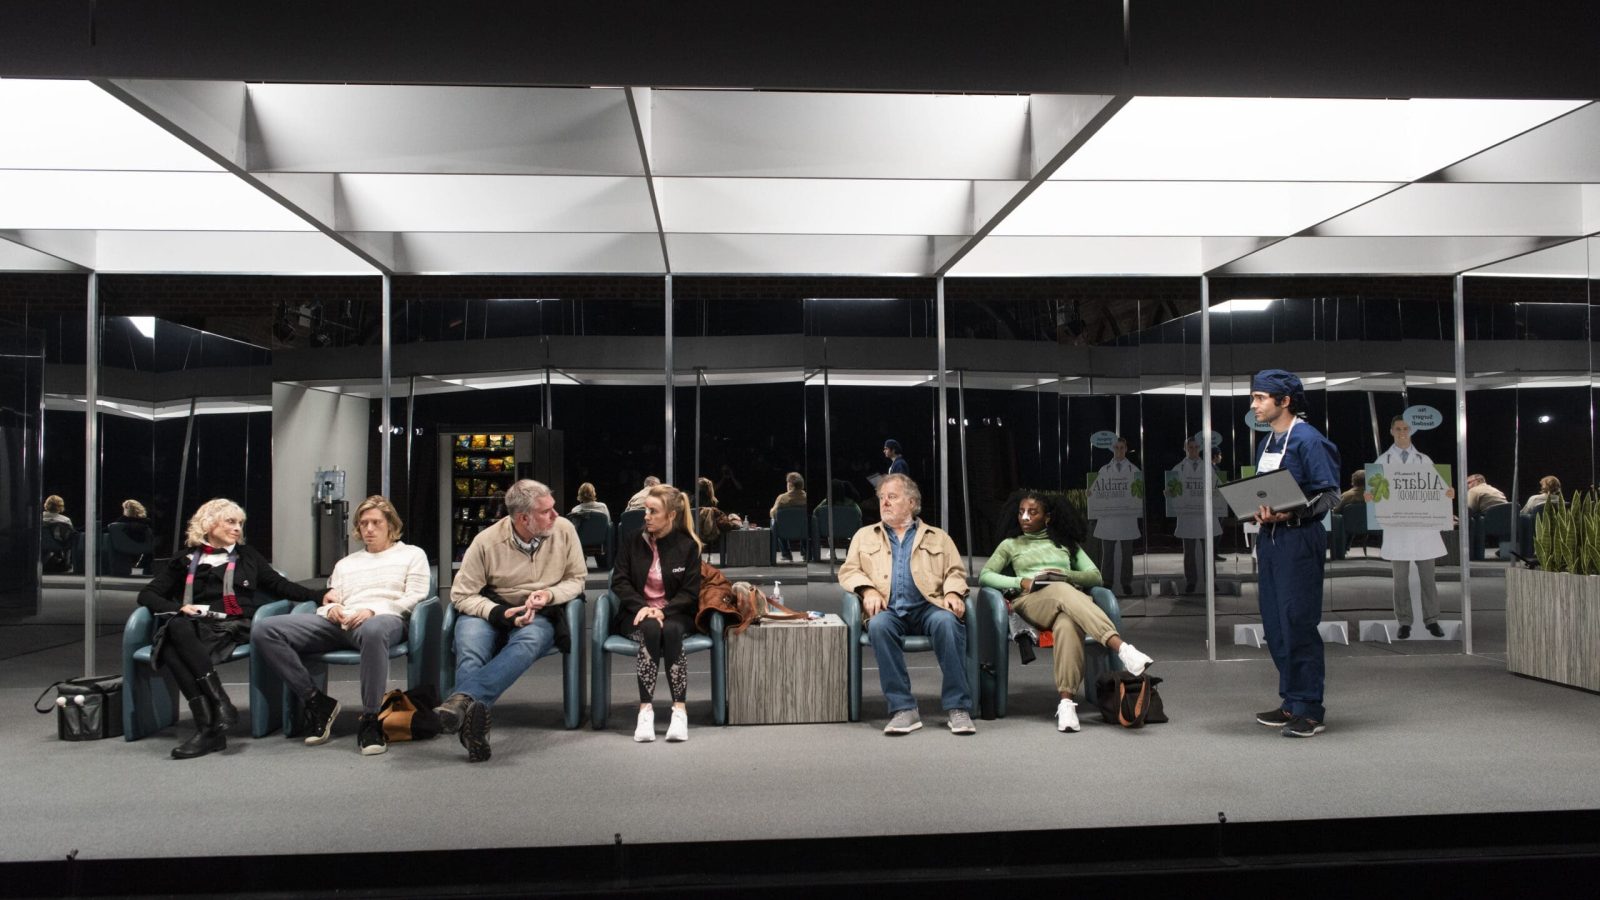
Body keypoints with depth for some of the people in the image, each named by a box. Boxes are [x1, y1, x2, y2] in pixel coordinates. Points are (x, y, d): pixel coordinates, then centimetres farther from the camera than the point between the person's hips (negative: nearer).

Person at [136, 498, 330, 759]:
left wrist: (321, 595, 5)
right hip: (196, 628, 1)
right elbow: (147, 595, 19)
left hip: (236, 627, -1)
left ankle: (209, 726, -41)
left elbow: (280, 585, 20)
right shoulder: (185, 562, 24)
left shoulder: (247, 556, 26)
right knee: (176, 627, -36)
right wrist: (179, 607, -2)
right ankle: (219, 703, -43)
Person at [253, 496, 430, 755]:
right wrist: (330, 609, 0)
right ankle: (316, 702, -13)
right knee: (266, 631, -17)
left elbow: (414, 598, 5)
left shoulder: (412, 554, 21)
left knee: (373, 630, -46)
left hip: (386, 619, -5)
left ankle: (370, 719, -36)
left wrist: (373, 610, -10)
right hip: (341, 624, 5)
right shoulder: (345, 564, 36)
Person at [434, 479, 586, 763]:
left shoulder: (564, 530, -4)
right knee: (469, 638, -36)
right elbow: (461, 594, -5)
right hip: (491, 612, 0)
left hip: (539, 617, 0)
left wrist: (549, 595, -14)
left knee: (529, 639, -37)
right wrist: (500, 613, -22)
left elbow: (576, 579, 7)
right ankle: (473, 717, -52)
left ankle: (463, 700, -52)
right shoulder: (487, 541, -9)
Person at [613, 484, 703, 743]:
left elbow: (690, 592, -1)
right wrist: (641, 607, -16)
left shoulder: (687, 545, 2)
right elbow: (619, 581, 2)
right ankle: (645, 709, -40)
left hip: (674, 614, -1)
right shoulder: (633, 542, 6)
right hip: (638, 612, 1)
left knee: (671, 630, -36)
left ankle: (680, 709, -39)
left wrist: (664, 611, -19)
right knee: (650, 629, -35)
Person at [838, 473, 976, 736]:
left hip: (927, 607, 0)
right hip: (888, 609, 0)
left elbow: (956, 572, 17)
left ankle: (957, 707, -32)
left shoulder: (938, 538, 25)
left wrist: (952, 593, -6)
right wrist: (868, 589, -6)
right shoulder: (864, 536, 26)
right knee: (879, 625, -36)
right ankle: (903, 709, -34)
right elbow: (848, 571, 15)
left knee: (947, 621, -35)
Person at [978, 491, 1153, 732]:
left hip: (1073, 602, 1)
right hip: (1031, 602, -1)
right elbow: (984, 576, 15)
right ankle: (1122, 648, -58)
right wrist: (1020, 582, -3)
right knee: (1063, 591, -40)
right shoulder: (1011, 545, 29)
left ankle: (1066, 701, -53)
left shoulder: (1066, 543, 30)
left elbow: (1095, 576, 19)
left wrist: (1065, 574, -2)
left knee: (1067, 625, -41)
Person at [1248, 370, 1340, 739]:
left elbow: (1329, 494, -14)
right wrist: (1257, 513, 1)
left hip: (1299, 539, -9)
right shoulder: (1266, 444, 16)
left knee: (1298, 623, -7)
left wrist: (1289, 515, -25)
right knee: (1275, 625, 11)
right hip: (1270, 540, 9)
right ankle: (1291, 703, 20)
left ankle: (1309, 709, -1)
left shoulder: (1308, 440, -10)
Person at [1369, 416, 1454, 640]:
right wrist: (1369, 496, -20)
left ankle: (1432, 620, 10)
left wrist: (1448, 493, -12)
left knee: (1427, 575, 3)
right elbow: (1375, 491, 3)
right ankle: (1404, 623, 7)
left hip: (1423, 525, 1)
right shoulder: (1383, 462, 8)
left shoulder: (1424, 461, 12)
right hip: (1396, 527, -1)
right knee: (1401, 577, 2)